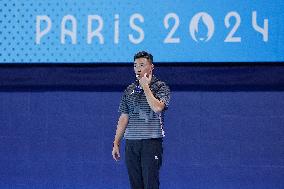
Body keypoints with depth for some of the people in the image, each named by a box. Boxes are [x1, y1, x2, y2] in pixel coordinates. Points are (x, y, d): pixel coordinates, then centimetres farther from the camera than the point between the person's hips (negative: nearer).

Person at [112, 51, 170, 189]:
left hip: (151, 142, -5)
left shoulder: (160, 87, 0)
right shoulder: (129, 90, 15)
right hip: (131, 143, 5)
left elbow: (157, 107, -19)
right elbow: (124, 118, 16)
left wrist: (145, 86, -9)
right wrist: (116, 143, 11)